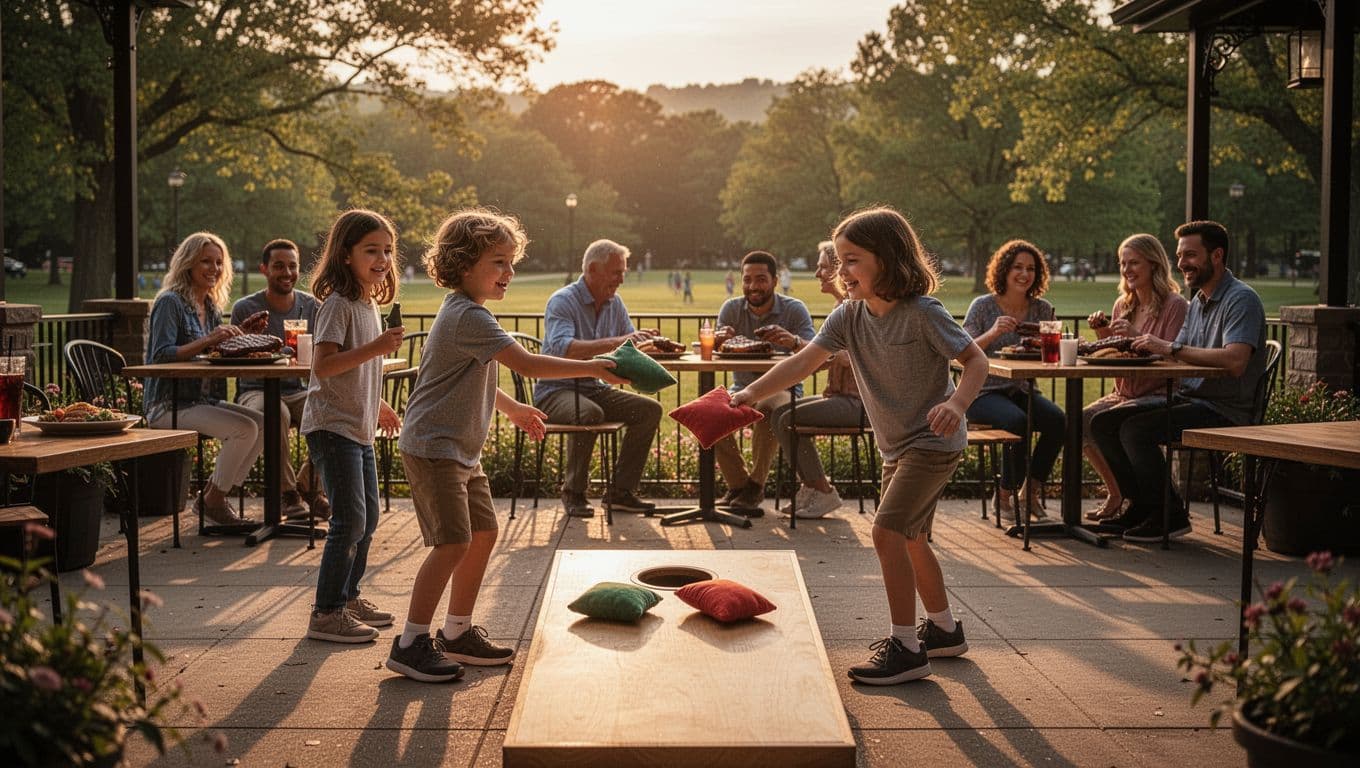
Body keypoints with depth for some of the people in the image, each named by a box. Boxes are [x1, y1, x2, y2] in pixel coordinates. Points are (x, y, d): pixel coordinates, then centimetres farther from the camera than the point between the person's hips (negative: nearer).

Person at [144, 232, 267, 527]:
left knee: (263, 424, -7)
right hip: (169, 405, -8)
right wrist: (208, 341, -27)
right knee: (244, 428, -24)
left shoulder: (211, 306, 15)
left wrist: (240, 334, 3)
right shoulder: (171, 302, -11)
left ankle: (214, 495, 2)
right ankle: (212, 500, -6)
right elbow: (161, 356, -20)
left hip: (204, 400, 8)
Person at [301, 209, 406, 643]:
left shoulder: (369, 303, 13)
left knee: (367, 518, 15)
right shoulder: (338, 304, -15)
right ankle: (325, 615, -2)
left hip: (359, 428, 10)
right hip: (333, 427, -10)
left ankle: (348, 598, 29)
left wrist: (379, 407, 29)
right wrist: (375, 348, -32)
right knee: (350, 521, -10)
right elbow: (322, 365, -26)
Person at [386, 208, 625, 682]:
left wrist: (513, 408, 27)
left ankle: (457, 633, 22)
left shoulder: (465, 312, 14)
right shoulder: (469, 316, -20)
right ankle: (410, 644, -4)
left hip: (462, 448, 11)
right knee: (453, 541, -13)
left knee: (483, 533, 12)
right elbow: (525, 363, -27)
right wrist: (592, 368, -24)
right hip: (434, 447, -11)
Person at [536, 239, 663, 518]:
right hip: (556, 390, -7)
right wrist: (616, 342, -39)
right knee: (590, 413, -37)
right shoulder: (562, 301, -15)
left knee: (650, 409, -10)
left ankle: (621, 491, -5)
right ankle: (573, 492, -18)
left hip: (595, 389, 7)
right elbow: (563, 348, -32)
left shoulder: (614, 303, 9)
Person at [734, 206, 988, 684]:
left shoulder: (922, 313, -21)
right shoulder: (849, 316, -4)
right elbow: (804, 362, -12)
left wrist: (956, 403, -36)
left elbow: (976, 361, -17)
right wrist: (752, 393, -24)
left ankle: (906, 649, -10)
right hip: (896, 445, 8)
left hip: (933, 441, -8)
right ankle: (944, 629, 39)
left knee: (887, 531, -18)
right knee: (910, 539, 19)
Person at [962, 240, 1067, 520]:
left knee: (1057, 419, -25)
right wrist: (993, 333, -25)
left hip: (1021, 391, 4)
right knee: (1017, 421, -34)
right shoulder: (983, 306, -4)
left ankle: (1031, 491, -6)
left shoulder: (1042, 309, 7)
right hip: (984, 392, -4)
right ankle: (1005, 495, -13)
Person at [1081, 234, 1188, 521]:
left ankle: (1122, 495, -10)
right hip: (1123, 394, 7)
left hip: (1158, 396, -7)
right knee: (1080, 420, -16)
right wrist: (1103, 333, 0)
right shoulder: (1123, 304, 14)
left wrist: (1136, 336, -26)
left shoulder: (1175, 305, -8)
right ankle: (1116, 493, 1)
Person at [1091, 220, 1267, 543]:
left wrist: (1171, 348, -25)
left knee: (1136, 429, -26)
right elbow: (1178, 358, 14)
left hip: (1224, 410, -9)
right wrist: (1140, 343, -4)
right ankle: (1143, 505, 7)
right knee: (1103, 424, -1)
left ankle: (1170, 515, -10)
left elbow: (1235, 361, -28)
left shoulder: (1241, 299, -13)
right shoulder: (1198, 302, 17)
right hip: (1190, 398, 9)